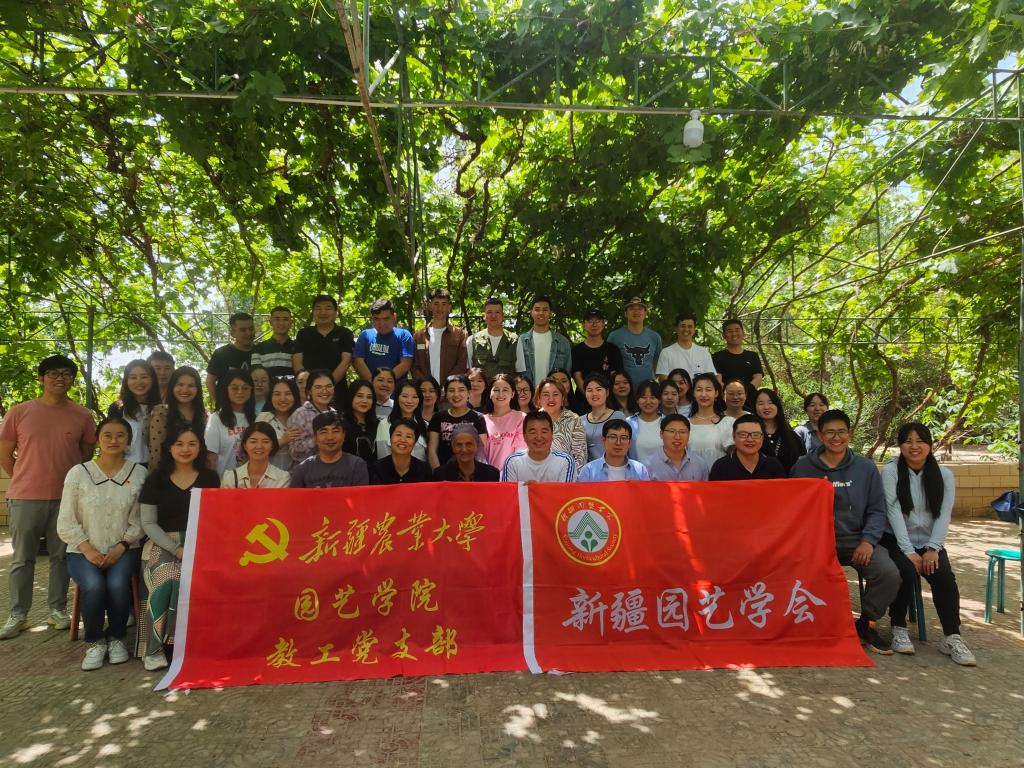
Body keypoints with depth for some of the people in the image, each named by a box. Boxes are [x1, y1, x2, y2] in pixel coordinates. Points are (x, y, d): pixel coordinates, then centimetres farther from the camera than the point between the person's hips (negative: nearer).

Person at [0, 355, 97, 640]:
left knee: (61, 556, 8)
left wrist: (70, 480, 8)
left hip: (66, 497, 1)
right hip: (26, 497, -1)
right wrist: (27, 481, 7)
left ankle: (57, 609, 19)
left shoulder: (83, 416, 2)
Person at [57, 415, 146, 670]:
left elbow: (140, 520, -3)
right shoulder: (78, 473, 0)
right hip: (83, 551, 0)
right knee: (94, 586, -29)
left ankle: (116, 637, 0)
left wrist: (121, 547, -15)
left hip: (124, 550, 0)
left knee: (117, 585, -29)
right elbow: (66, 523, -1)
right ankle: (95, 642, -1)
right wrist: (88, 550, -12)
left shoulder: (139, 473, 0)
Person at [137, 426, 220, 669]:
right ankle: (154, 647, -21)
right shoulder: (155, 480, 7)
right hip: (163, 544, 0)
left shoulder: (209, 478, 10)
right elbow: (148, 524, 1)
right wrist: (177, 549, -13)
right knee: (167, 579, -32)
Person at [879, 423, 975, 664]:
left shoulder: (944, 475, 4)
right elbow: (894, 511, -12)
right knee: (907, 571, -29)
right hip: (896, 540, -2)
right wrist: (909, 551, -19)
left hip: (929, 543, 3)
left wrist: (933, 549, -15)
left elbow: (944, 515, -3)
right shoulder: (890, 471, -5)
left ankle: (951, 637, -14)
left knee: (944, 576, -25)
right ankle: (898, 628, -11)